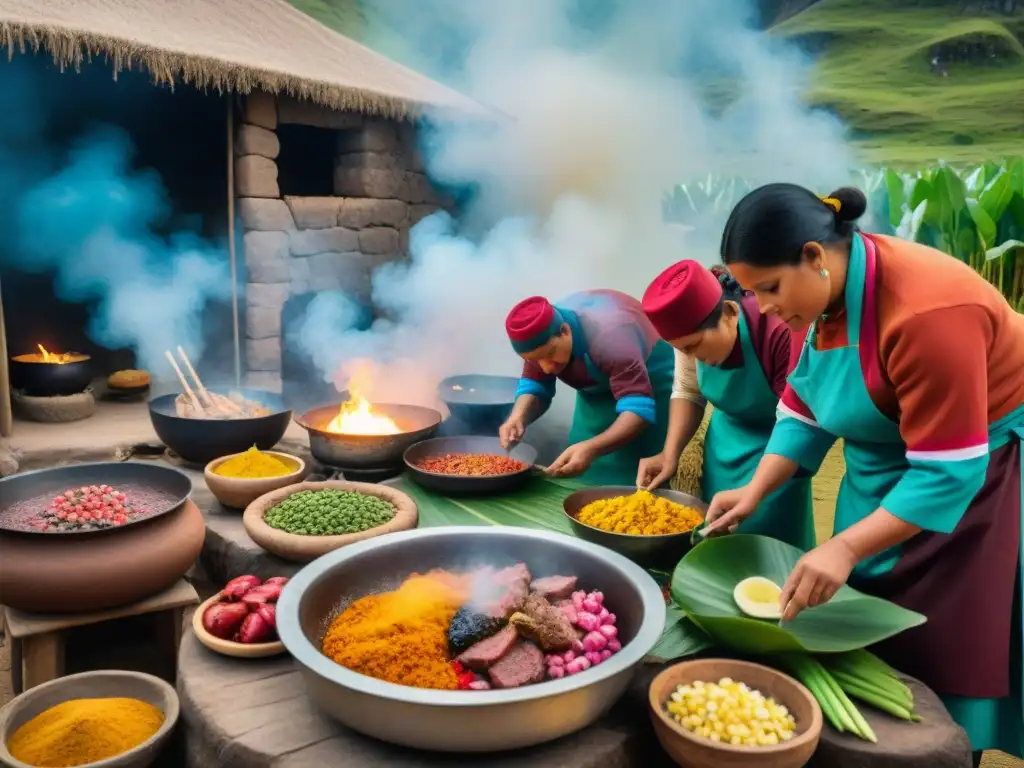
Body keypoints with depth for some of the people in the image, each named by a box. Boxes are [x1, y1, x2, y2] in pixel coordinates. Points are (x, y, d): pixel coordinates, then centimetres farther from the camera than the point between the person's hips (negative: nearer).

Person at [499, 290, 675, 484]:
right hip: (597, 395, 6)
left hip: (650, 388, -5)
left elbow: (639, 408, -41)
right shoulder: (540, 339, -19)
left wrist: (591, 449, -55)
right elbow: (534, 385, -7)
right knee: (584, 478, 3)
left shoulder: (609, 335, -37)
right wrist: (517, 417, -29)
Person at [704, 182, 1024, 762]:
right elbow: (804, 407, 2)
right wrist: (755, 491, -8)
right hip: (889, 478, 8)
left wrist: (845, 548, -33)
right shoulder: (824, 293, -6)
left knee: (941, 660, 0)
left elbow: (949, 472, -31)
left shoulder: (925, 313, -33)